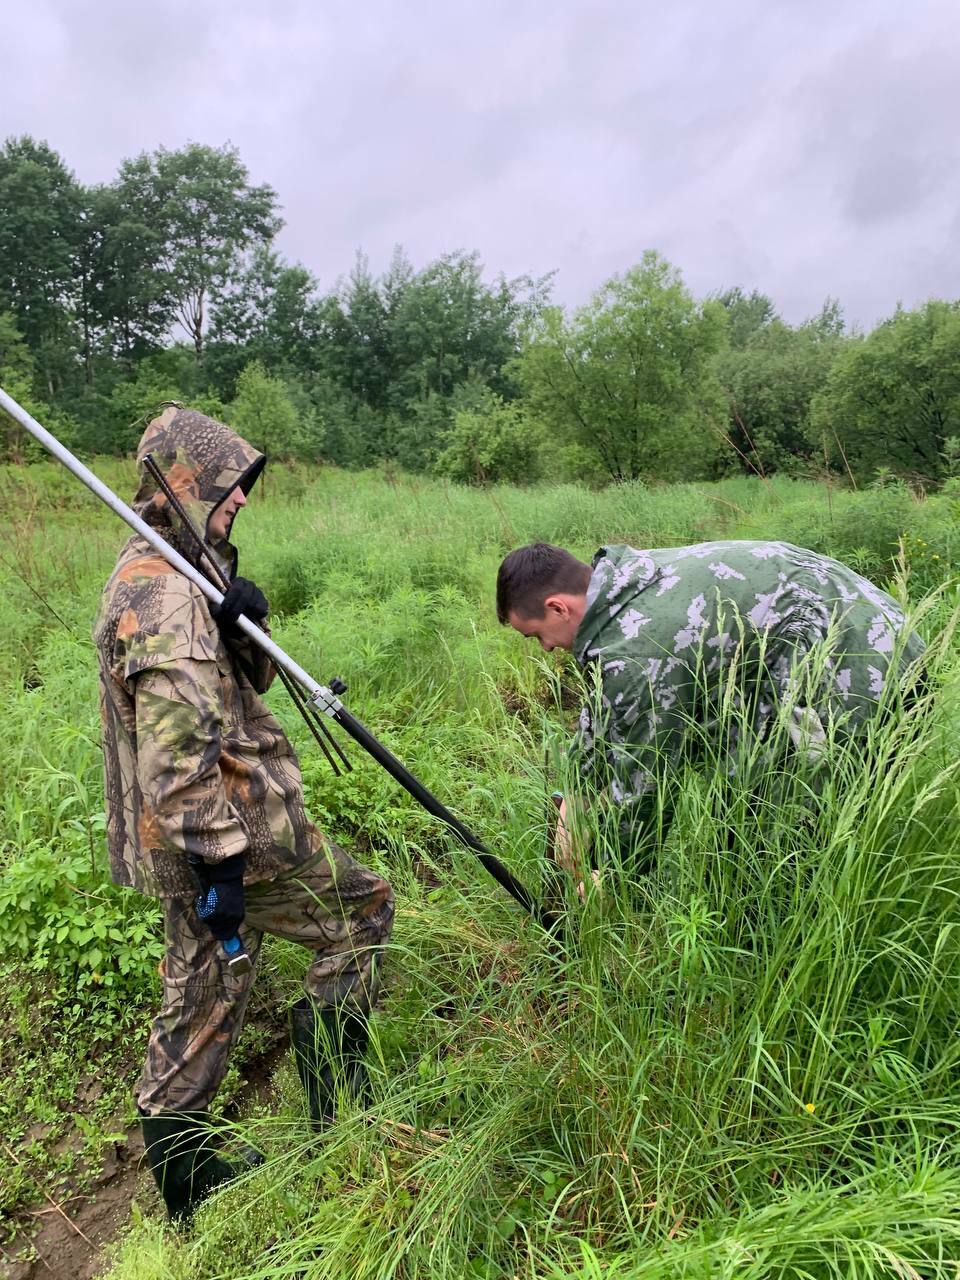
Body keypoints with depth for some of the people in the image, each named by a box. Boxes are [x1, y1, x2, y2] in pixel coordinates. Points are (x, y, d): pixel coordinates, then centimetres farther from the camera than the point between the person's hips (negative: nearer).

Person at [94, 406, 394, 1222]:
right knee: (365, 910, 9)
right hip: (232, 832, -10)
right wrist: (217, 861, -23)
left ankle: (184, 1179, 35)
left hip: (200, 837, 10)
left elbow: (242, 684, 11)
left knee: (203, 994, 19)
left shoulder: (161, 575, 12)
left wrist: (246, 628, -8)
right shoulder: (167, 594, -21)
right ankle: (336, 1098, 21)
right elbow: (176, 750, -26)